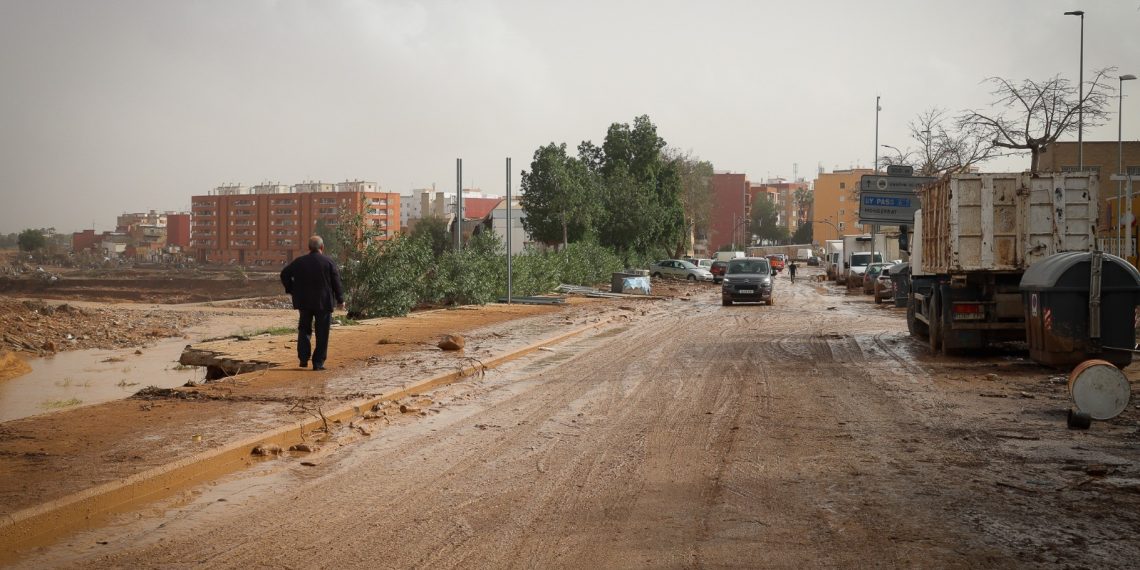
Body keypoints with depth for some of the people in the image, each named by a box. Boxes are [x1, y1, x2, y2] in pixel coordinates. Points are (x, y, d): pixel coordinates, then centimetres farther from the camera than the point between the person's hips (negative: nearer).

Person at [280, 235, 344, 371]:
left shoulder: (300, 262, 2)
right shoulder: (329, 262, -5)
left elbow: (285, 274, 0)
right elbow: (336, 282, -5)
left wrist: (291, 290, 9)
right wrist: (340, 300, 5)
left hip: (304, 302, 2)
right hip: (323, 302, -2)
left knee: (304, 329, 18)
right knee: (322, 334, 4)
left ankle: (304, 358, 6)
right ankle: (318, 363, 1)